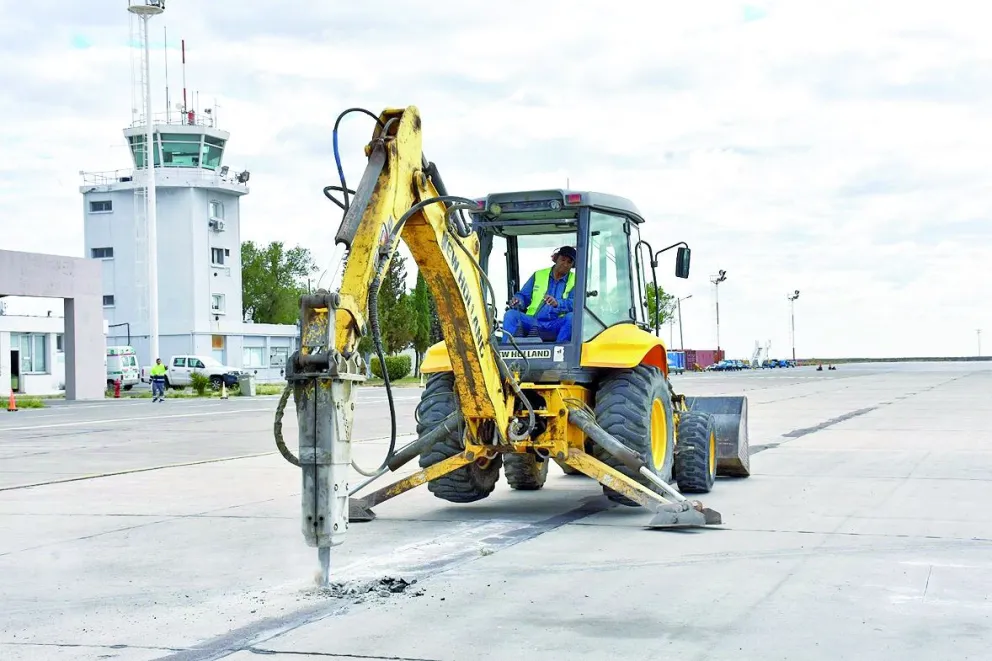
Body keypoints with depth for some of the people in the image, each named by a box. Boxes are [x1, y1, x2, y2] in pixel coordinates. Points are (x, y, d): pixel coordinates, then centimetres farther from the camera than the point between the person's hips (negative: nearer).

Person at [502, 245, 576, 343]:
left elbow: (575, 303, -7)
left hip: (556, 326, -2)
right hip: (532, 323, 2)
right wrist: (517, 301, -10)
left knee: (571, 317, -33)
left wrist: (558, 303, -28)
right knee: (511, 314, -23)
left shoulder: (574, 280, 9)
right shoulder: (539, 275, 17)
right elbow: (524, 296, 15)